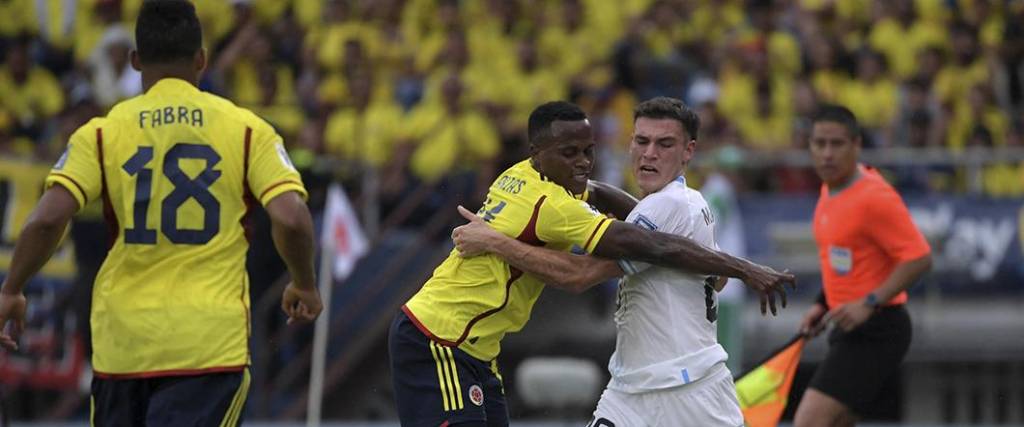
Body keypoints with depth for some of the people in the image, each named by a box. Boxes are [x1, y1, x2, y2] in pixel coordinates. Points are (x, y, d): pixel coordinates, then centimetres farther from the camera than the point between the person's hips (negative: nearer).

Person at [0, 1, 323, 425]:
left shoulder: (102, 132, 1)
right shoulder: (247, 130, 1)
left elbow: (47, 219, -10)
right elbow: (291, 219, -9)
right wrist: (305, 285, 10)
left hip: (123, 338, 1)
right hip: (212, 337, -1)